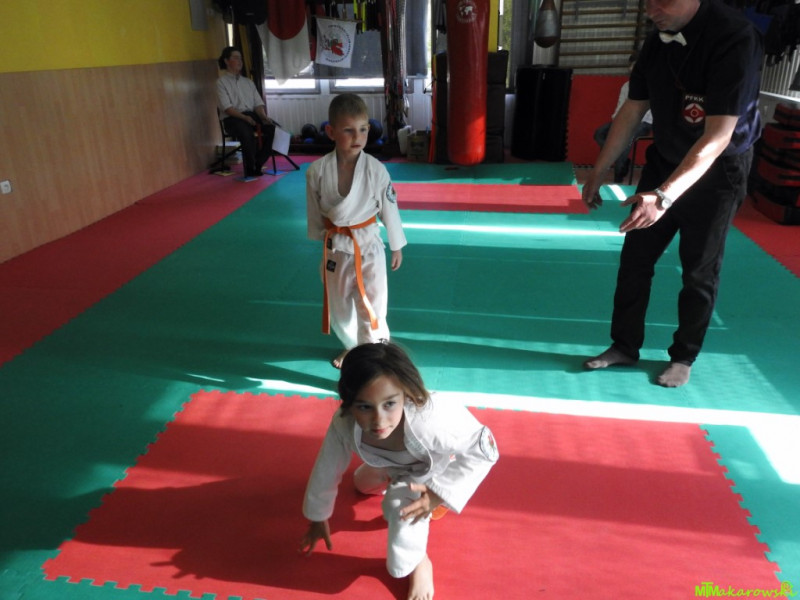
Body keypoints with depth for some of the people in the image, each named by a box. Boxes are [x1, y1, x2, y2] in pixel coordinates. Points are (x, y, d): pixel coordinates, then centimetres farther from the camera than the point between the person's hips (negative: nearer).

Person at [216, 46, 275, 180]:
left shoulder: (248, 82, 20)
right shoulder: (222, 82, 3)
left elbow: (258, 103, 12)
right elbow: (227, 107, -9)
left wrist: (264, 116, -10)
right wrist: (244, 117, -24)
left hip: (251, 115, 5)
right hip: (232, 118, -5)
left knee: (271, 127, -25)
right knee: (247, 133, -38)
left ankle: (257, 166, -16)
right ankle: (250, 171, -23)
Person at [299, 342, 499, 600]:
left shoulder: (432, 421, -49)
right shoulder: (344, 425, -38)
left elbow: (483, 450, -31)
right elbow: (326, 471, -17)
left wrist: (439, 494, -33)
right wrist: (318, 520, 0)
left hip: (433, 467, -4)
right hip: (390, 465, 5)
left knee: (402, 505, -32)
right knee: (363, 483, 33)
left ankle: (417, 563, -1)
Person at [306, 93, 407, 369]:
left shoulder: (376, 170, -15)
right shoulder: (317, 171, -13)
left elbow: (389, 210, -4)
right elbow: (315, 213, 1)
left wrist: (396, 246, 5)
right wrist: (324, 240, 10)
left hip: (368, 247, -2)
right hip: (334, 249, 3)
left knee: (372, 311, -4)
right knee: (339, 306, 22)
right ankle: (351, 346, 50)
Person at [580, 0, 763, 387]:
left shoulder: (735, 39, -25)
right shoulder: (657, 40, -5)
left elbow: (718, 137, -31)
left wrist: (663, 196, -40)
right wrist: (599, 170, 4)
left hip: (716, 173, -6)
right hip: (663, 163, 6)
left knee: (699, 271, 6)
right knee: (634, 259, 7)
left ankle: (683, 357, 24)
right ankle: (625, 346, 22)